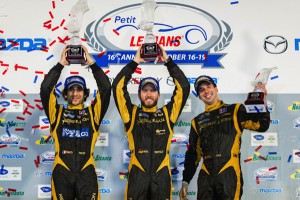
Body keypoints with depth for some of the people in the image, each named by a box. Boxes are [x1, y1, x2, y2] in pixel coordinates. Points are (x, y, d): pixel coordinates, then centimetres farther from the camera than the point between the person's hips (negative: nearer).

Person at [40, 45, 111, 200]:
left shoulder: (92, 113, 12)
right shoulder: (58, 113, 11)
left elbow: (106, 87, 3)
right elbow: (45, 88, 1)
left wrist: (91, 63, 4)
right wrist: (61, 64, 3)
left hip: (86, 172, 0)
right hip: (62, 172, 0)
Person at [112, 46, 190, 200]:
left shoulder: (167, 113, 12)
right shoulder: (132, 114, 10)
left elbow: (184, 87, 9)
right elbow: (118, 86, 4)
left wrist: (167, 61, 8)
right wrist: (135, 62, 6)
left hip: (161, 175, 1)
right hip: (137, 174, -1)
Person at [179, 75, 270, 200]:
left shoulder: (235, 110, 8)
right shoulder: (197, 122, 16)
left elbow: (261, 125, -1)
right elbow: (193, 153, 18)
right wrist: (185, 181, 13)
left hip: (229, 175, -3)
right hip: (206, 176, 3)